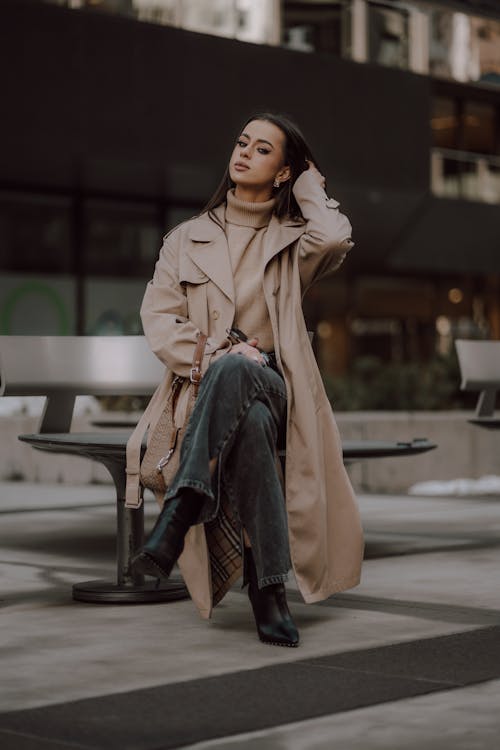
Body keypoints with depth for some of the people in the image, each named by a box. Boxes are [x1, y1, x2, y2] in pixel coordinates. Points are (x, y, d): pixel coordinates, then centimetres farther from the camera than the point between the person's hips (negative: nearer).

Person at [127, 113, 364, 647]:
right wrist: (214, 354, -13)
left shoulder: (291, 241, 16)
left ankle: (177, 520, -49)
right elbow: (158, 317, 6)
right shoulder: (187, 239, 19)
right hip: (206, 390, 1)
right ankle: (269, 590, -43)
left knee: (235, 373, -40)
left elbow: (335, 237, -11)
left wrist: (308, 186, 10)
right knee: (250, 424, -39)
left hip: (273, 389, -1)